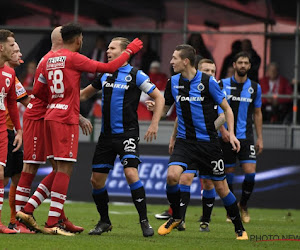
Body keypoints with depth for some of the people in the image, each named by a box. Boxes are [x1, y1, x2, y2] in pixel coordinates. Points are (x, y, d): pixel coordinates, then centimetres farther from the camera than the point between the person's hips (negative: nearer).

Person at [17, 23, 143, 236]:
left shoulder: (49, 60, 14)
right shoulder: (73, 58, -9)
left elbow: (38, 91, 17)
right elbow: (109, 67, -10)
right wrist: (130, 51, 2)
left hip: (51, 116, 8)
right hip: (67, 119, -8)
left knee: (60, 169, 13)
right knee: (65, 169, -7)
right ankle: (52, 223, -11)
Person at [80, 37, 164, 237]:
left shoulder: (135, 75, -6)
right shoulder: (105, 75, 11)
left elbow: (159, 98, -3)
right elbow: (85, 94, 25)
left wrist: (154, 125, -10)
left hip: (127, 134, -6)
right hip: (106, 134, 6)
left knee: (131, 173, -23)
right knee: (97, 180, 4)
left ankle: (144, 221, -14)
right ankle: (104, 222, 22)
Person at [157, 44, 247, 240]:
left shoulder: (208, 82, -10)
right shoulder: (173, 82, 2)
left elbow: (227, 108, -1)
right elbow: (165, 108, 15)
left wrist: (231, 133, -12)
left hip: (208, 141, -3)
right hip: (185, 141, 3)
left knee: (221, 187, 1)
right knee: (172, 175, -21)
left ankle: (239, 228, 18)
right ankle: (176, 217, 2)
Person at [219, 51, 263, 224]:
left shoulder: (255, 87, 7)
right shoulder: (224, 84, 0)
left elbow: (257, 113, 14)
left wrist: (260, 138, 10)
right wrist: (222, 129, -12)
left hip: (246, 137, 1)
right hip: (227, 137, -1)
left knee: (250, 173, -11)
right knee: (228, 174, 1)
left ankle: (243, 205, 13)